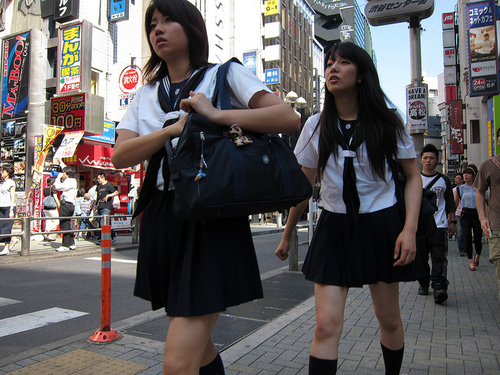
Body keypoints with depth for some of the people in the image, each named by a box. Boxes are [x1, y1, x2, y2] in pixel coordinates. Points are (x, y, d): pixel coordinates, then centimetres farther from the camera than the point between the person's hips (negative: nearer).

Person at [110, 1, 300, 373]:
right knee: (197, 344, 21)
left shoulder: (226, 74, 4)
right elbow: (120, 156, 2)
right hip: (162, 219, 6)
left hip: (211, 216, -6)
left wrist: (217, 114, -17)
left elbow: (289, 118, -11)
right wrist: (175, 127, -12)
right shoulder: (147, 94, 17)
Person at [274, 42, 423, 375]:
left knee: (389, 319, 15)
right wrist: (287, 236, 10)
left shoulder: (388, 123, -4)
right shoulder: (316, 126, -1)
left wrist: (410, 229, -12)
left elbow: (413, 177, 2)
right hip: (335, 227, 0)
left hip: (381, 225, 0)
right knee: (327, 324, -10)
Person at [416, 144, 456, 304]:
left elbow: (450, 203, 14)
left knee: (439, 258, -11)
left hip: (439, 225, -1)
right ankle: (423, 284, 20)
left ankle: (439, 288, -14)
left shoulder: (444, 180, 10)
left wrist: (452, 222, 8)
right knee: (421, 257, 6)